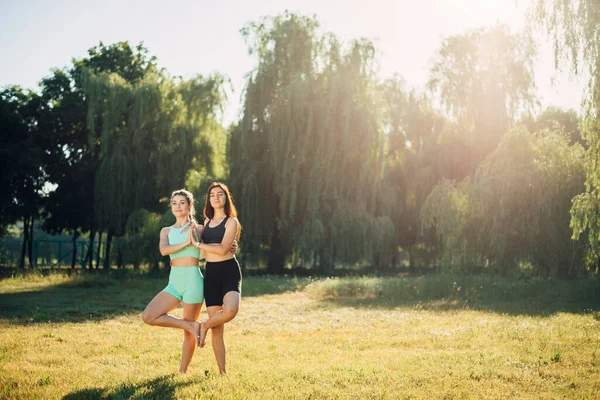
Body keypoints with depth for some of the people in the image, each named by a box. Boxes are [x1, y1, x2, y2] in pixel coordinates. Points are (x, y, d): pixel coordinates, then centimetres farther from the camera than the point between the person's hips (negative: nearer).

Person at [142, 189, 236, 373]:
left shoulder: (199, 229, 5)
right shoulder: (166, 231, 12)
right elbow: (163, 250, -8)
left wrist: (231, 247, -8)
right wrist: (186, 243, -19)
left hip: (193, 281, -4)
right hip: (174, 283, 4)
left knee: (188, 333, 1)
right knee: (148, 316, -12)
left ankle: (182, 371, 16)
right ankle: (191, 326, -1)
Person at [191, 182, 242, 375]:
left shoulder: (231, 221, -2)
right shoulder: (207, 221, 16)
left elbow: (222, 249, -14)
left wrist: (197, 243, -8)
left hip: (229, 271, -5)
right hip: (211, 273, 5)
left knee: (230, 311, -33)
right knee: (217, 328, 1)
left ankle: (205, 325, -2)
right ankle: (221, 371, 10)